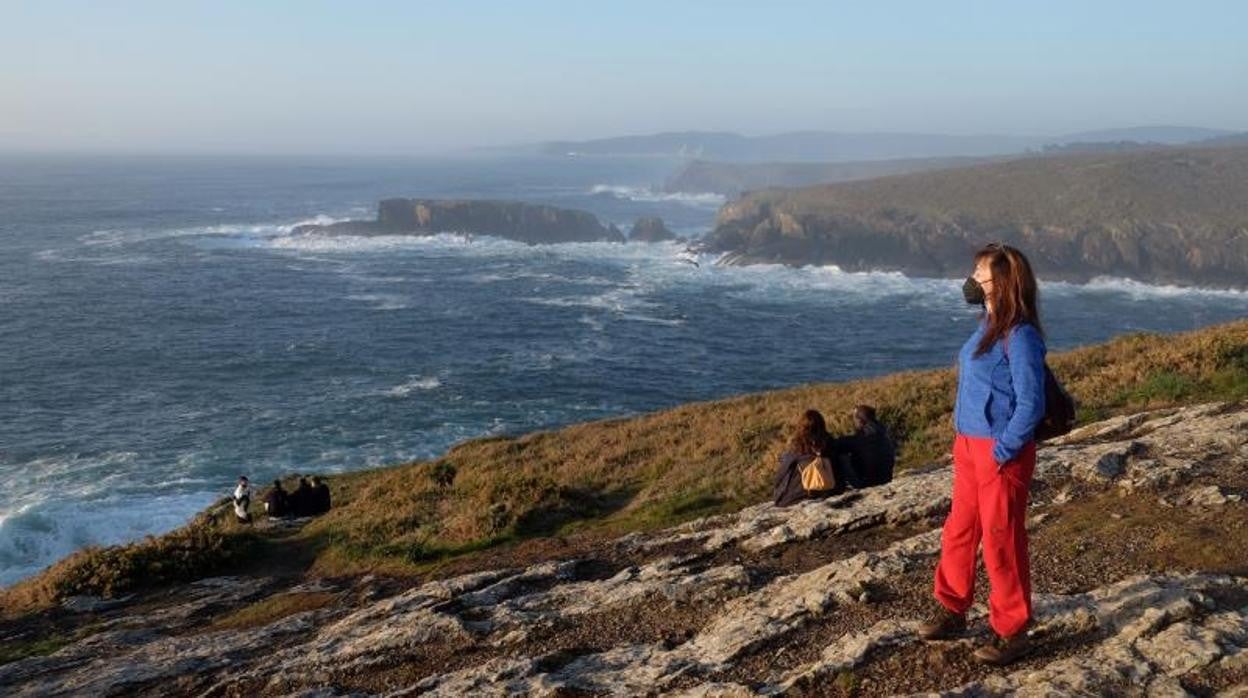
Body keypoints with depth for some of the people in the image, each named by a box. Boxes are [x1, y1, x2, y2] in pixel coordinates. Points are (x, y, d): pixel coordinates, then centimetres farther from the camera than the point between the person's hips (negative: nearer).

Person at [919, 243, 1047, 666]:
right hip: (968, 445, 9)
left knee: (1001, 541, 2)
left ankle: (1012, 632, 16)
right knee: (958, 533, 16)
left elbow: (1030, 405, -19)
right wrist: (962, 440, 14)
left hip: (1001, 452, -9)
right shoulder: (987, 325, 8)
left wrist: (1001, 452, -18)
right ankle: (952, 610, 32)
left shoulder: (1020, 336, -18)